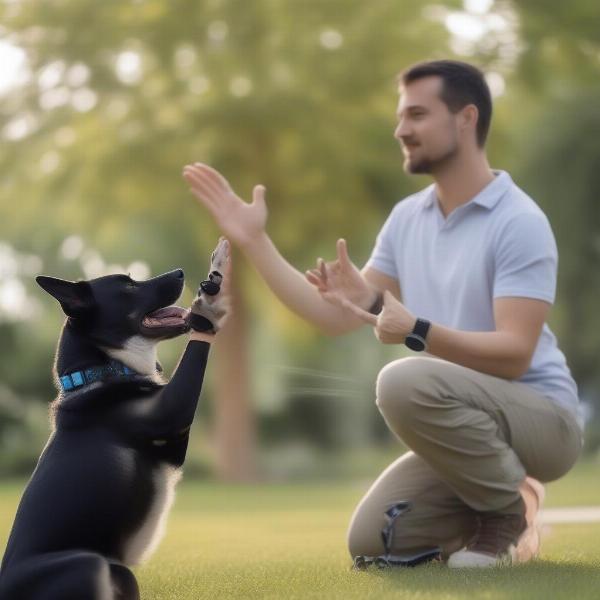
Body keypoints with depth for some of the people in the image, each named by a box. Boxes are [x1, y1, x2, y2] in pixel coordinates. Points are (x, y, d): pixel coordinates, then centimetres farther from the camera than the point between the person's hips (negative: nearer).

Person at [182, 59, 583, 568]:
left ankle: (512, 511, -11)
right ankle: (495, 502, 15)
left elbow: (514, 353, -25)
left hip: (541, 417, -7)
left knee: (406, 382, -33)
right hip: (466, 427, 7)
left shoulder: (519, 221, -17)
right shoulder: (407, 218, 6)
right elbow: (336, 319, 5)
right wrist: (254, 240, 0)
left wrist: (416, 331, -39)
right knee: (371, 540, -8)